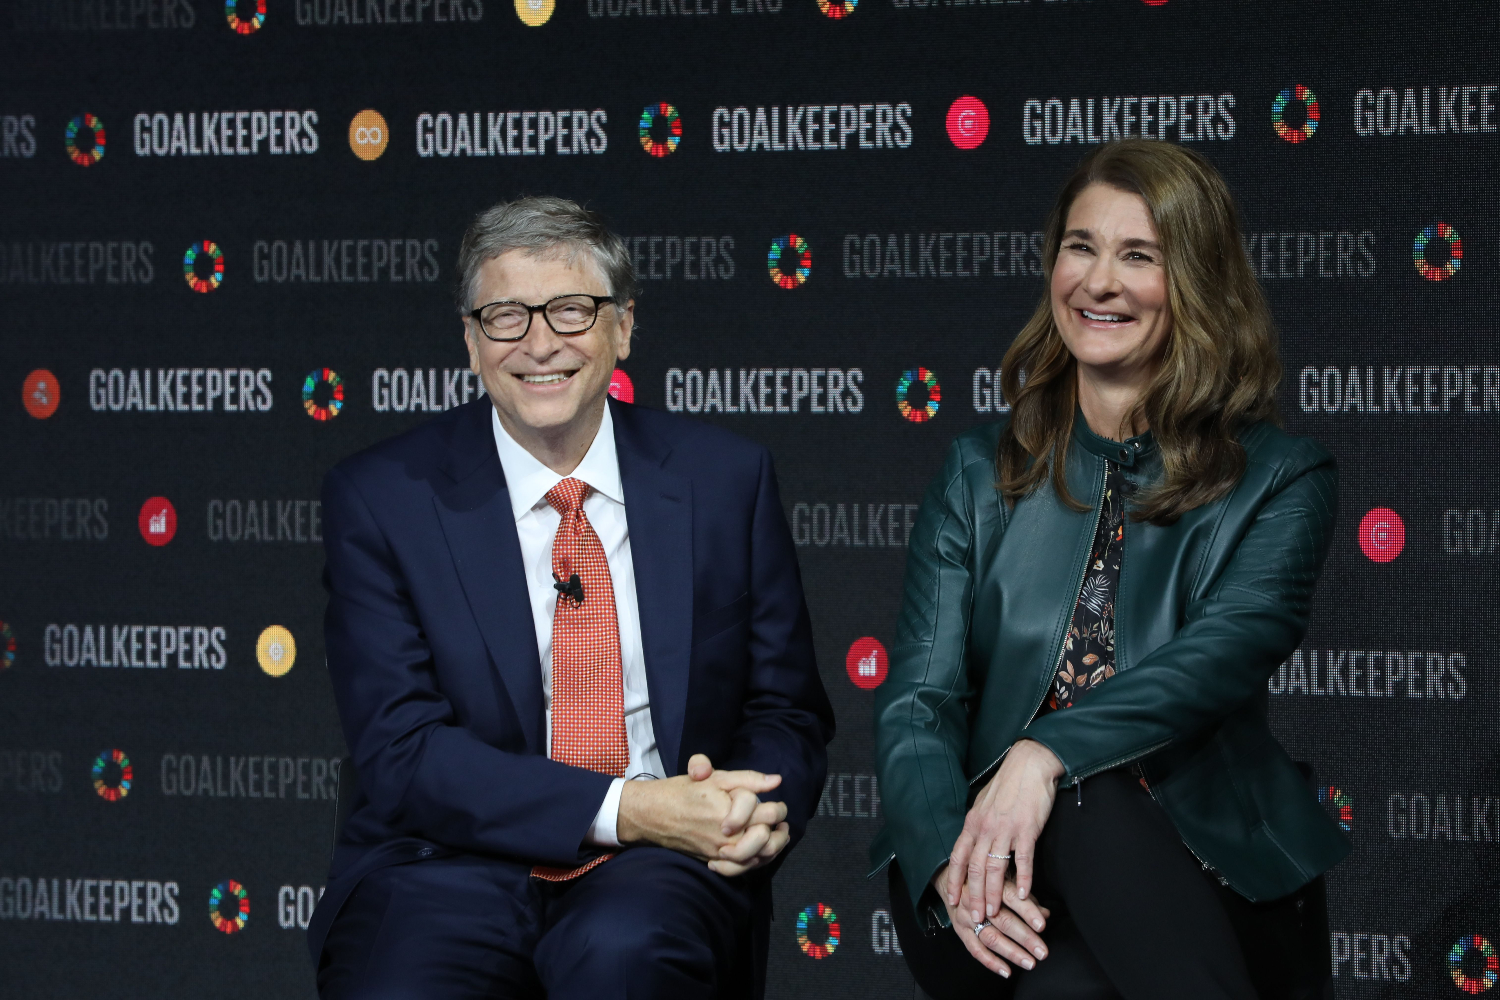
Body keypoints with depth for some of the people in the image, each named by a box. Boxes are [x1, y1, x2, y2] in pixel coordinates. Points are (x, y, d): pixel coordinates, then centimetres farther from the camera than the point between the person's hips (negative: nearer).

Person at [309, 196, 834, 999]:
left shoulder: (725, 479, 8)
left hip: (655, 874, 1)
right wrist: (622, 809, -18)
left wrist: (763, 805, -11)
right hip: (454, 866, -1)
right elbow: (400, 752, -6)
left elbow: (785, 712, 14)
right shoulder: (379, 501, 1)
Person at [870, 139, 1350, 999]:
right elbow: (919, 696, 3)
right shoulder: (981, 473, 15)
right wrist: (952, 863, -19)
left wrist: (1046, 753, -30)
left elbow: (1223, 654, -12)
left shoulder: (1282, 481, 7)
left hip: (1208, 887, -1)